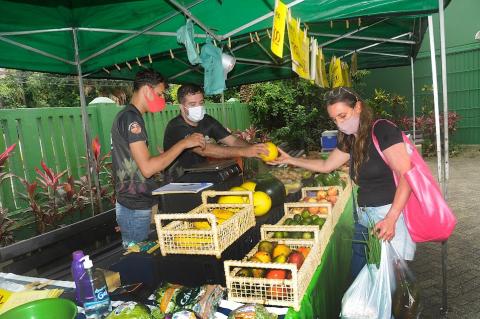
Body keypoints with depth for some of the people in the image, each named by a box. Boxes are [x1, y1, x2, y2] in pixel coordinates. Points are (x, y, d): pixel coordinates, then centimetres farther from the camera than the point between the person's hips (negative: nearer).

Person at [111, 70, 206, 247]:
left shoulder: (125, 116, 14)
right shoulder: (131, 118, -17)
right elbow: (147, 169, -24)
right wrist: (183, 143, -20)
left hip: (134, 204, 10)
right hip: (136, 210, -10)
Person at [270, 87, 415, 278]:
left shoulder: (382, 131, -12)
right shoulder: (350, 140, 9)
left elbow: (406, 176, -17)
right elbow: (326, 166, 21)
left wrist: (391, 219, -24)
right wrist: (289, 160, 18)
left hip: (390, 214, -7)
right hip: (363, 217, 7)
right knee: (358, 275, 11)